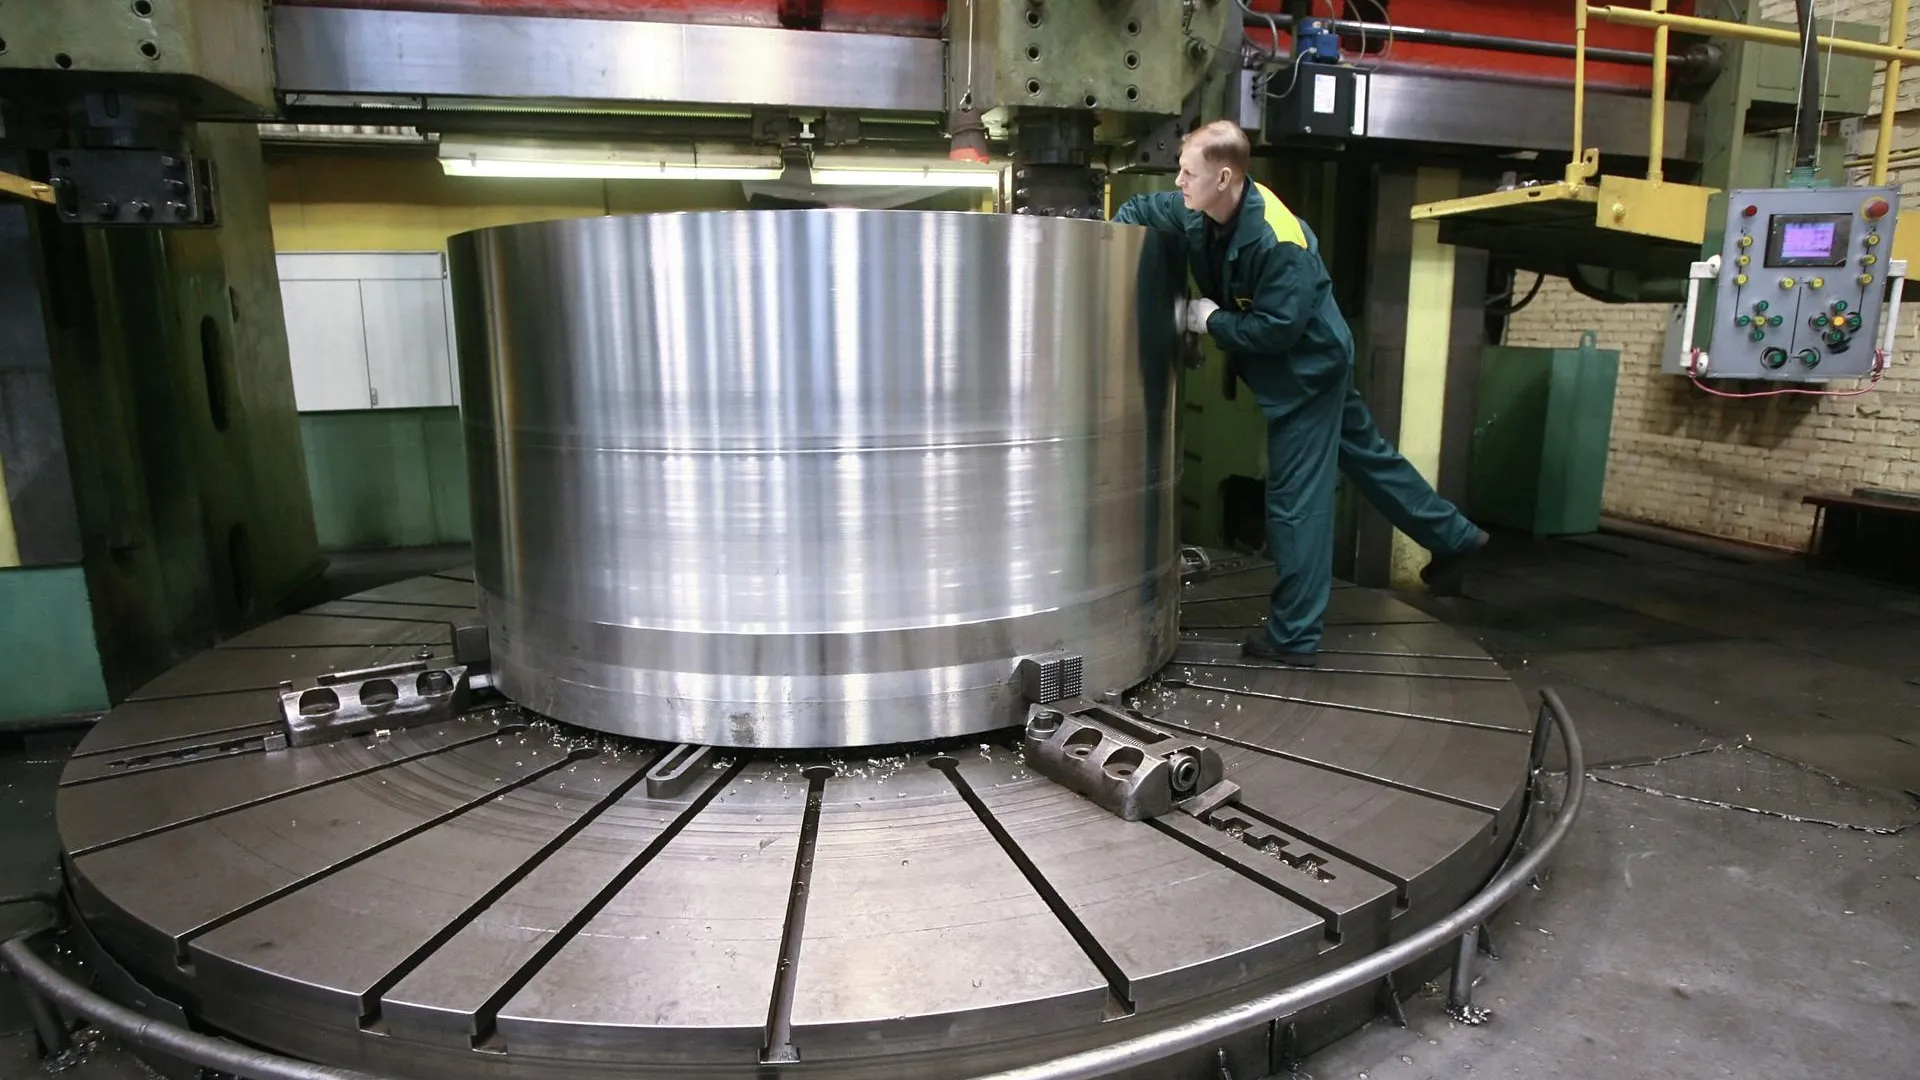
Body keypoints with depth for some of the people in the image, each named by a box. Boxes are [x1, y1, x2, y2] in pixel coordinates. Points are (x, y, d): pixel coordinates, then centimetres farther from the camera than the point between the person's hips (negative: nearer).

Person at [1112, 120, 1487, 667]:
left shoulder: (1278, 241, -32)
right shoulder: (1198, 209, -8)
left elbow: (1277, 328, -31)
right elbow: (1137, 210, 7)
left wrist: (1210, 320, -19)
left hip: (1308, 371, -9)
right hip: (1310, 368, 9)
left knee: (1295, 502, -4)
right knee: (1366, 453, 22)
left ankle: (1294, 636, 7)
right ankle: (1453, 536, 40)